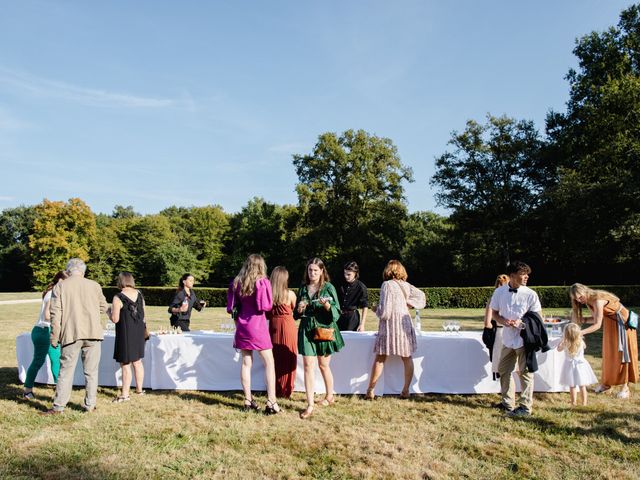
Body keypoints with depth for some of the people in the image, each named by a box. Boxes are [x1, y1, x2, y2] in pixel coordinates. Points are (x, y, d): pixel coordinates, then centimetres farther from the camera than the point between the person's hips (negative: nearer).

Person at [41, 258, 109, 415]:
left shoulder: (59, 287, 3)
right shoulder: (94, 285, 5)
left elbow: (55, 314, -2)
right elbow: (104, 308, 12)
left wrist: (54, 337, 2)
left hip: (71, 334, -1)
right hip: (93, 332, 1)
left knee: (66, 370, 6)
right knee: (91, 371, 8)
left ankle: (59, 406, 9)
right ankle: (90, 405, 12)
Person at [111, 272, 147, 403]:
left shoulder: (118, 298, -15)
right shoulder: (139, 294, 3)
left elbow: (115, 319, -15)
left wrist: (110, 312, 3)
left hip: (125, 333, -6)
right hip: (139, 332, 6)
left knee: (125, 364, 1)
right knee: (137, 361, 18)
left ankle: (125, 394, 5)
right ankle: (139, 389, 27)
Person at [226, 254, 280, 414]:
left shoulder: (236, 282, 6)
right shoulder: (262, 282, -9)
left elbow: (232, 306, 10)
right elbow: (267, 306, -11)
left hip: (242, 325, 5)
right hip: (257, 325, -5)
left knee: (246, 362, 10)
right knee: (269, 363, 1)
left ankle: (248, 400, 14)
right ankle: (271, 402, -4)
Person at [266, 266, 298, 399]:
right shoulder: (290, 294, -9)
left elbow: (266, 314, 1)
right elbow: (295, 311, 6)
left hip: (273, 327, 2)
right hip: (288, 327, -2)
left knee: (275, 359, 12)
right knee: (288, 359, 8)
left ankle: (275, 389, 20)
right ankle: (286, 390, 14)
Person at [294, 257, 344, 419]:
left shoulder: (329, 288, -2)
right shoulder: (303, 288, 8)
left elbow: (337, 311, -4)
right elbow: (296, 314, 15)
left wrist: (327, 305, -23)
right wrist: (299, 309, -7)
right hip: (307, 330, 2)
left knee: (324, 365, 11)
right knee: (308, 366, -5)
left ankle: (329, 396, 33)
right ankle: (310, 404, -1)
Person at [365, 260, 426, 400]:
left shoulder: (387, 285, -13)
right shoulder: (406, 285, 6)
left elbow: (384, 311, -17)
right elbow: (421, 296, 19)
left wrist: (376, 310, 2)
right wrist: (409, 304, 13)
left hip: (389, 325, -5)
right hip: (405, 324, 5)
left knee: (380, 358, 3)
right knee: (407, 358, 11)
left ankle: (370, 391, 7)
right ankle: (405, 391, 15)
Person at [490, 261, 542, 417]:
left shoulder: (530, 294, -10)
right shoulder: (499, 292, -3)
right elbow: (494, 313, 7)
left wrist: (521, 323, -20)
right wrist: (504, 321, -13)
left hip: (525, 338, -4)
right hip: (508, 338, 4)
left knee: (525, 372, 3)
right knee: (504, 370, 13)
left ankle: (525, 407, 14)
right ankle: (508, 402, 29)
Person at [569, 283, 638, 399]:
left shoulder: (597, 300, -30)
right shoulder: (588, 302, -4)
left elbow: (597, 325, -30)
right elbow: (596, 319, 0)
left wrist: (580, 333, -35)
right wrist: (581, 320, -14)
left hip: (622, 322, -8)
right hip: (609, 323, 8)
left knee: (622, 352, -4)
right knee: (608, 353, 10)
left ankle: (625, 387, 2)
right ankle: (606, 383, 18)